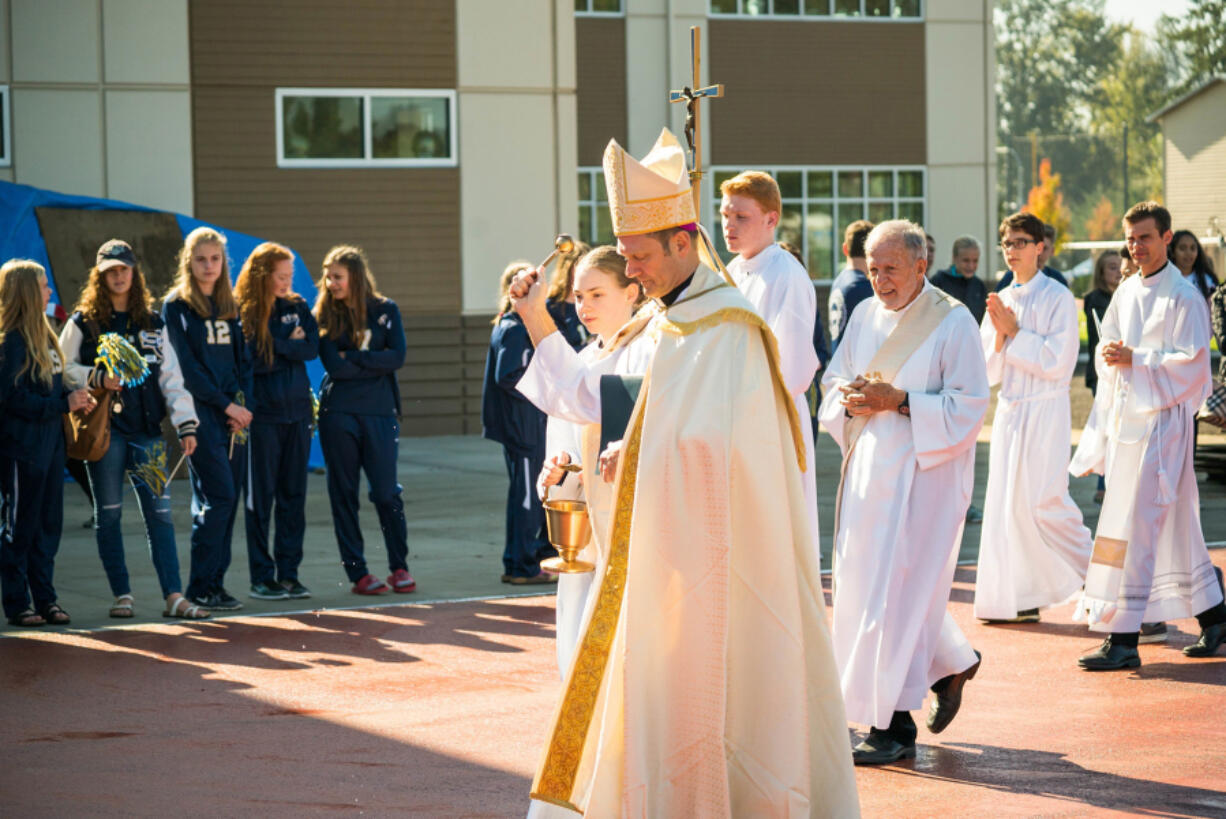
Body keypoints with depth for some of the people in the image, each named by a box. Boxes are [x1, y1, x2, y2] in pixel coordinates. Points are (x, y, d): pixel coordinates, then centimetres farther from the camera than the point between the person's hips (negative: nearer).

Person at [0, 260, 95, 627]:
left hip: (50, 443, 8)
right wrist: (64, 404, -17)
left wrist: (75, 397, -1)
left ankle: (45, 598, 18)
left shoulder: (43, 335, 13)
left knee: (48, 524, 11)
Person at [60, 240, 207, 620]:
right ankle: (122, 595, 9)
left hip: (146, 429, 2)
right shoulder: (83, 322, 4)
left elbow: (171, 376, 10)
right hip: (104, 428, -2)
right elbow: (63, 368, 2)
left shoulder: (152, 322, 12)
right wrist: (97, 378, -15)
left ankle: (174, 596, -3)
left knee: (159, 511, -2)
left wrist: (186, 424, 1)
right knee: (109, 514, 2)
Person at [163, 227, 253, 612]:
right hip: (200, 411, -6)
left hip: (234, 415, 6)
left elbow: (242, 360, 15)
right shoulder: (176, 306, -2)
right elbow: (186, 367, -8)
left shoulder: (229, 306, 16)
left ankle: (215, 582, 10)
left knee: (228, 500, 4)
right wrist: (226, 405, -11)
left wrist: (245, 404, -1)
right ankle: (200, 588, -7)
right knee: (218, 496, -12)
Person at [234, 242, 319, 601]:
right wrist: (290, 346, -6)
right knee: (261, 497, 0)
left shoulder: (298, 308, 10)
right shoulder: (242, 312, -5)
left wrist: (275, 346, -10)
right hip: (262, 414, -5)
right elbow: (251, 360, -14)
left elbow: (312, 348, -1)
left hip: (297, 411, 5)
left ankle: (289, 572, 12)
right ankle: (261, 576, 5)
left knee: (294, 496, 6)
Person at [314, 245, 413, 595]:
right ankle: (357, 572, 8)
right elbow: (333, 366, -9)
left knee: (386, 491, -1)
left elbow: (397, 357, -7)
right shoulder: (324, 315, 3)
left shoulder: (385, 310, 6)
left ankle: (399, 566, 11)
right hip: (338, 413, 0)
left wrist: (354, 358, -11)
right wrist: (376, 364, -7)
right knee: (343, 492, 1)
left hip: (380, 412, 0)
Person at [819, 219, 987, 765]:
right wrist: (850, 400, -8)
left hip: (923, 472, -7)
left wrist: (899, 401, -20)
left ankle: (893, 725, -3)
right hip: (868, 469, 7)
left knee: (897, 591, -9)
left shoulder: (953, 322, -8)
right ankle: (952, 664, 33)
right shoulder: (865, 316, 10)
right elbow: (833, 382, 16)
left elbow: (969, 406, -11)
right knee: (863, 585, 9)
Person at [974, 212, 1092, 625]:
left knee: (1039, 500, -11)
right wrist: (999, 334, -8)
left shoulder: (1058, 298, -6)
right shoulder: (1001, 300, 11)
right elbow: (989, 372, 9)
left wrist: (1015, 332, -12)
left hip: (1044, 412, -6)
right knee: (1004, 503, 3)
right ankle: (1016, 598, 7)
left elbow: (1058, 362, -14)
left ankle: (1093, 564, 12)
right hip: (1009, 410, 6)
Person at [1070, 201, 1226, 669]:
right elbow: (1106, 351, 18)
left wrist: (1134, 359, -18)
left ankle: (1123, 642, -10)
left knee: (1133, 528, -11)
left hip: (1160, 422, -8)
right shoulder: (1127, 292, 13)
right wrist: (1109, 354, -4)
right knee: (1174, 528, 14)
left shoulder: (1184, 297, -9)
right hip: (1125, 417, 8)